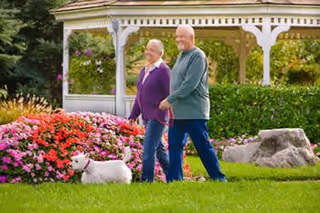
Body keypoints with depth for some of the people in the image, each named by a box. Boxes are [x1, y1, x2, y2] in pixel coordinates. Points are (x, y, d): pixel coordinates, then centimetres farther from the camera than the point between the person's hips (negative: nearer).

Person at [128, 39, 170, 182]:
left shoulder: (163, 70, -11)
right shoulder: (144, 71, 15)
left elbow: (170, 94, -13)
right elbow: (140, 95, 21)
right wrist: (134, 115, 17)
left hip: (158, 117, -9)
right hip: (147, 117, 9)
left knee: (148, 148, -12)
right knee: (159, 149, 15)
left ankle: (146, 180, -10)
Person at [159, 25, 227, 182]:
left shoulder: (197, 56, -12)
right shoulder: (181, 57, 17)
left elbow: (190, 84, -20)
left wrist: (169, 100, -18)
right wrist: (171, 102, 11)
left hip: (194, 112, -9)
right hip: (178, 113, 9)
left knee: (203, 146, -4)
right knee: (174, 146, 6)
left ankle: (219, 178, 4)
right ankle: (174, 179, 10)